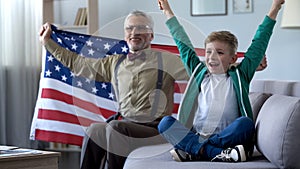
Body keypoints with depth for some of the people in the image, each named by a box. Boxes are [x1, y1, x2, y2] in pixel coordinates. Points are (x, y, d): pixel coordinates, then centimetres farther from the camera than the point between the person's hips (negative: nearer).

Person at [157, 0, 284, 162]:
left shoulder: (239, 76, 13)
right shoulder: (199, 73, 18)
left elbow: (258, 45, 14)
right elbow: (183, 45, 27)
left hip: (226, 136, -2)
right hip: (197, 135, 2)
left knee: (246, 123, -32)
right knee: (165, 123, -23)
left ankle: (192, 151, -33)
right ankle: (218, 154, -36)